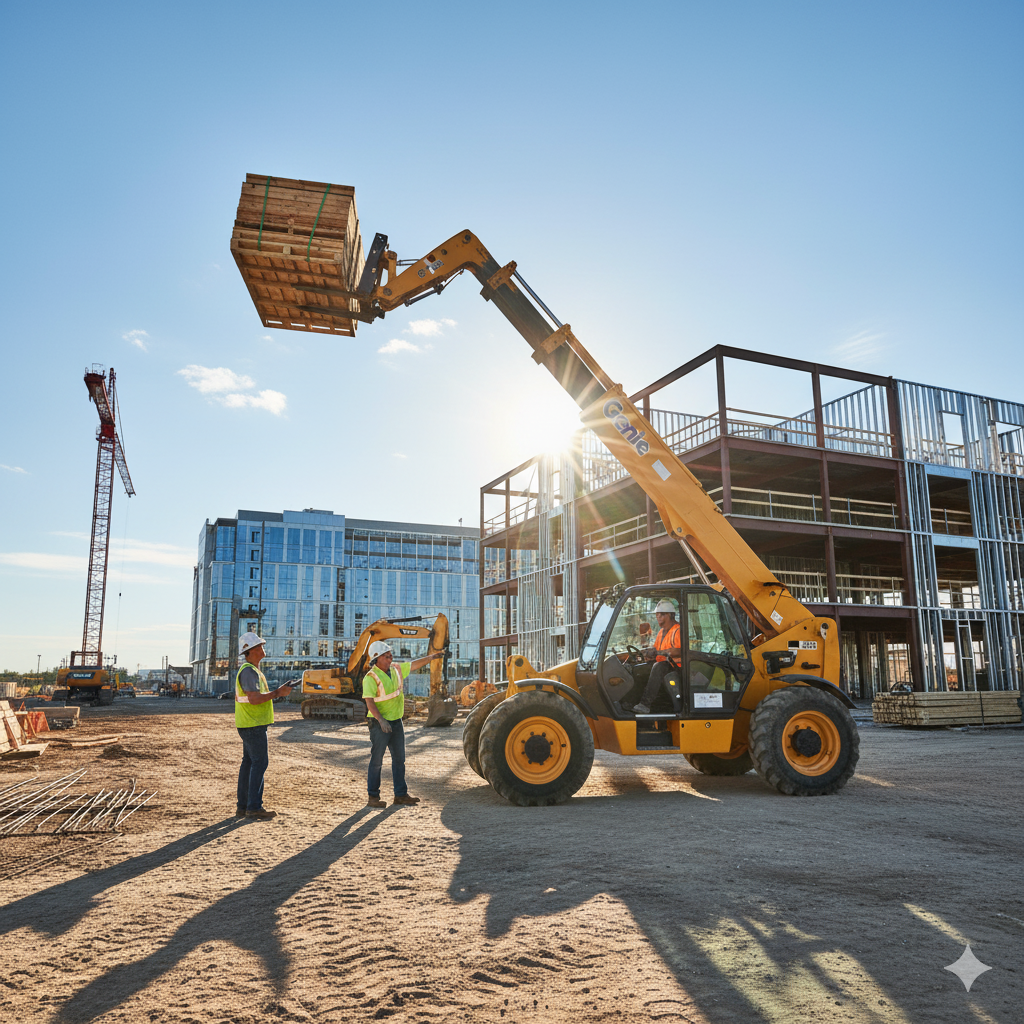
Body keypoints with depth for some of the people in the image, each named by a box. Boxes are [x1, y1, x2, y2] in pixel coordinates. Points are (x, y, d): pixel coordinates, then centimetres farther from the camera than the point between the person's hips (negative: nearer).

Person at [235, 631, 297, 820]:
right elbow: (254, 698, -26)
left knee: (249, 762, 12)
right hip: (253, 725, -11)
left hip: (249, 724, 11)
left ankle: (243, 806, 17)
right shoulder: (249, 671, -17)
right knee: (259, 762, -9)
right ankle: (254, 807, -7)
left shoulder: (249, 670, 17)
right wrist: (277, 693, -17)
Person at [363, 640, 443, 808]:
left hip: (396, 721, 8)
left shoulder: (395, 669, 5)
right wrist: (381, 720, -34)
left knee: (399, 759, 10)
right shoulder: (371, 677, -16)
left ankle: (401, 795, 17)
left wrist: (431, 657, 13)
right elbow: (369, 702, -24)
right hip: (380, 723, -8)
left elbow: (414, 665, 19)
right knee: (377, 760, -1)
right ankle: (373, 797, 7)